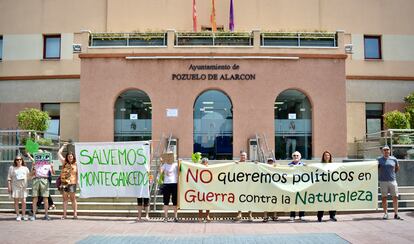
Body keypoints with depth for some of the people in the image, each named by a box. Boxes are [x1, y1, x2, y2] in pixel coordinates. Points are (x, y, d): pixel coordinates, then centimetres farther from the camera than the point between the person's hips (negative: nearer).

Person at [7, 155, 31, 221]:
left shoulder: (25, 168, 12)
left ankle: (24, 215, 8)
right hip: (15, 187, -1)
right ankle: (18, 215, 9)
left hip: (23, 187, 1)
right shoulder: (12, 168, 5)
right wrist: (9, 186, -5)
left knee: (24, 201, -3)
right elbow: (9, 178, 3)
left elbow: (29, 176, 11)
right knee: (16, 201, 2)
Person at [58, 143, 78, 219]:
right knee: (65, 199, 6)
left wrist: (77, 181, -4)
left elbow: (77, 174, 7)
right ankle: (64, 214, 8)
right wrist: (63, 146, 13)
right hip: (64, 182, 2)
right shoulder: (64, 162, 7)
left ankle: (75, 214, 1)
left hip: (72, 183, -2)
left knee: (73, 198, 0)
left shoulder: (75, 164, 4)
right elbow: (59, 153, 7)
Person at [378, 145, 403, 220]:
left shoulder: (394, 159, 6)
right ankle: (385, 213, 11)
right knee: (384, 197, 2)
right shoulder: (379, 160, 1)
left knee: (395, 197, 1)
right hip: (383, 181, -1)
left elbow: (397, 168, 20)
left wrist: (392, 173, 13)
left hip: (393, 180, 2)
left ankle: (396, 214, 10)